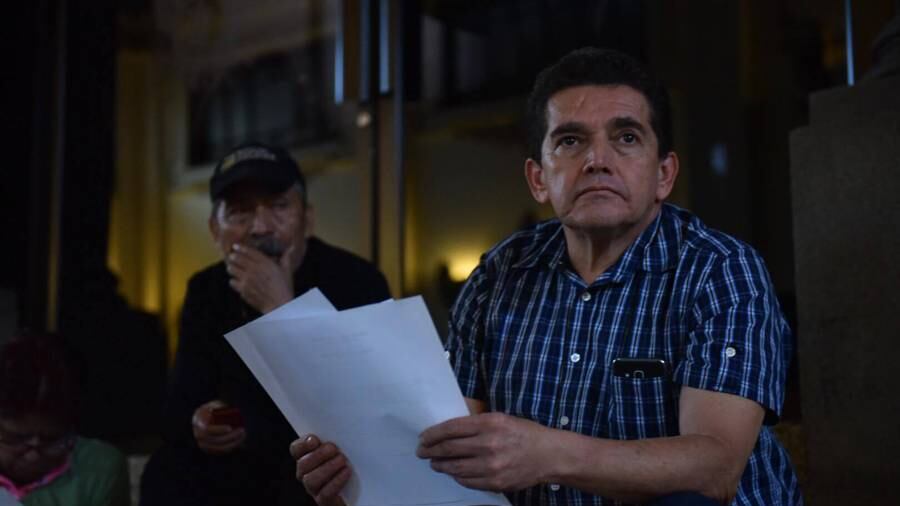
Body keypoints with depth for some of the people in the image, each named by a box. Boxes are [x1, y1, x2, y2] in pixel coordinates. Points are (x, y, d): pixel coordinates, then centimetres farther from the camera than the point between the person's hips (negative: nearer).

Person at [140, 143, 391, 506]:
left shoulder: (356, 281, -17)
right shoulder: (207, 290, 3)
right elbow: (181, 404, 3)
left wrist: (281, 309, -32)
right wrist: (198, 423, -23)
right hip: (241, 465, 5)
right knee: (167, 474, -19)